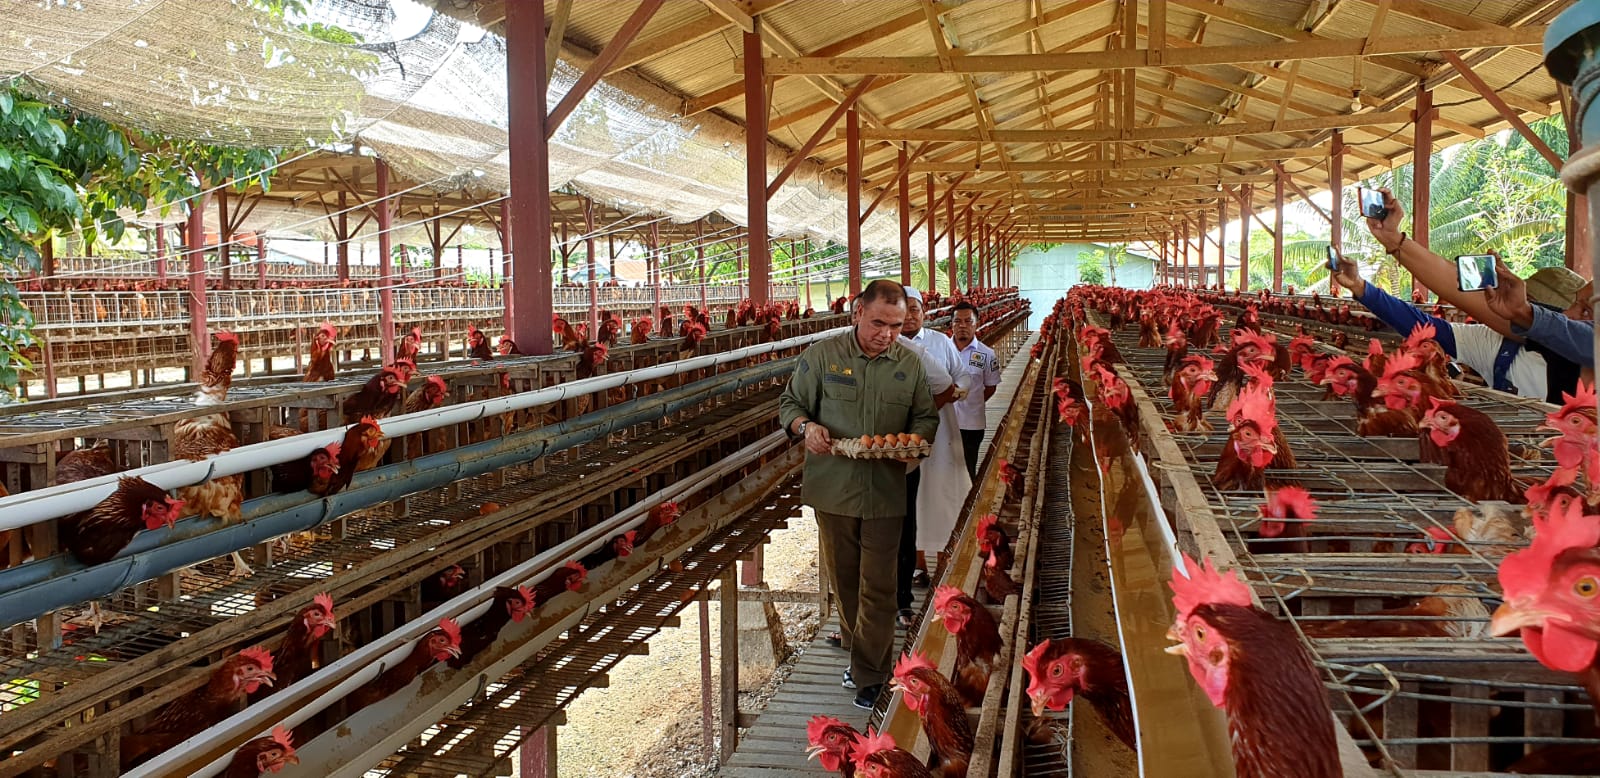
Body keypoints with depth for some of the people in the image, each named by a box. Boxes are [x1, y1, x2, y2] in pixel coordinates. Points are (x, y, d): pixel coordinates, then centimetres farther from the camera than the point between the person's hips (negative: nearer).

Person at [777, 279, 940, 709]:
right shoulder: (821, 356, -3)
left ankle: (869, 671, 14)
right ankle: (856, 640, 38)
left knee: (878, 585, 2)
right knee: (842, 576, 14)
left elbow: (926, 416, 12)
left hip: (886, 492, 0)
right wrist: (806, 427, -17)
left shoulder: (910, 364, 3)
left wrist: (912, 440, -10)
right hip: (833, 488, 0)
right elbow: (790, 403, 4)